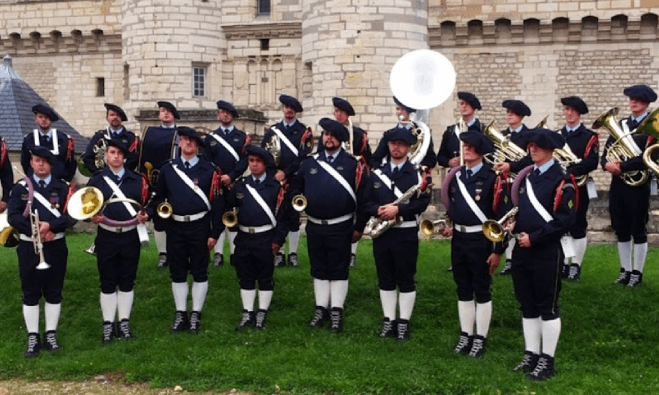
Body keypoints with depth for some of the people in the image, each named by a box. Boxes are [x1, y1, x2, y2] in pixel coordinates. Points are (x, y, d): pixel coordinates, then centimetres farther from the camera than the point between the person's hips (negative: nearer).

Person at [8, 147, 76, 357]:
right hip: (29, 247, 0)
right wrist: (34, 231, -18)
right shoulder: (21, 188, 2)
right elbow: (13, 216, -6)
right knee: (30, 293, 3)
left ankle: (51, 335, 15)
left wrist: (50, 226, -20)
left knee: (54, 292, 6)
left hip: (55, 247, 1)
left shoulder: (62, 188, 3)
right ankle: (32, 337, 10)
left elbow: (72, 216, -5)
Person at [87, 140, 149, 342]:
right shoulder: (96, 180, 3)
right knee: (108, 283, 5)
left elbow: (147, 203, 9)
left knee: (127, 281, 8)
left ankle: (124, 323, 18)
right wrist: (93, 217, -16)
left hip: (131, 237, 1)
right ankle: (108, 324, 14)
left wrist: (144, 215, -11)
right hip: (106, 237, -1)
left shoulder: (138, 180, 5)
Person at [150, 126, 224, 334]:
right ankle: (180, 314, 19)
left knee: (199, 272, 5)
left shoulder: (209, 170, -3)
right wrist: (148, 213, -11)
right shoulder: (168, 168, 5)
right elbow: (159, 196, 9)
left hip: (199, 227, -3)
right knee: (177, 272, 9)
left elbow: (217, 202, -4)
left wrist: (215, 232, -7)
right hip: (175, 227, 3)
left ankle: (196, 315, 15)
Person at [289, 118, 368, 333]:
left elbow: (362, 196, -3)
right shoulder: (309, 162, 7)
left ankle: (336, 312, 10)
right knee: (319, 269, 11)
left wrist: (359, 226, -6)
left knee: (339, 270, 3)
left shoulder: (352, 164, -2)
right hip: (315, 226, 4)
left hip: (340, 228, -3)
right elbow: (294, 187, 16)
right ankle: (321, 309, 21)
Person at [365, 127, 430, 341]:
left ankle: (404, 322, 12)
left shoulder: (416, 174, -2)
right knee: (385, 279, 10)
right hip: (381, 233, 3)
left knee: (406, 280, 4)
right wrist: (378, 210, -14)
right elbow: (366, 201, 7)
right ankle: (389, 320, 19)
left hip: (406, 233, -3)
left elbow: (423, 202, -11)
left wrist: (398, 209, -21)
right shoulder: (377, 173, 8)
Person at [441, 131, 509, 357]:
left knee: (482, 291, 4)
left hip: (481, 241, -6)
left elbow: (501, 216, -11)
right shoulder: (456, 176, 8)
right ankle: (465, 335, 22)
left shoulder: (492, 178, -10)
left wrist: (498, 250, -13)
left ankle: (480, 339, 12)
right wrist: (449, 226, 2)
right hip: (458, 239, 6)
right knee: (463, 290, 12)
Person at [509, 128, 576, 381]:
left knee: (547, 308, 1)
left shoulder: (561, 181, -10)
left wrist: (534, 238, -18)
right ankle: (531, 355, 23)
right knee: (527, 306, 12)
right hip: (522, 251, 7)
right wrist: (515, 226, -1)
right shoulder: (525, 177, 12)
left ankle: (546, 361, 9)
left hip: (547, 253, -7)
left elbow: (566, 221, -16)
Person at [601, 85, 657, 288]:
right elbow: (606, 152, 7)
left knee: (638, 231, 2)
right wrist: (607, 164, -14)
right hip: (618, 184, 6)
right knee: (621, 231, 10)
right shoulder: (620, 125, 12)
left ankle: (637, 273, 11)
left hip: (638, 185, -6)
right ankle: (625, 270, 20)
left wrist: (621, 166, -21)